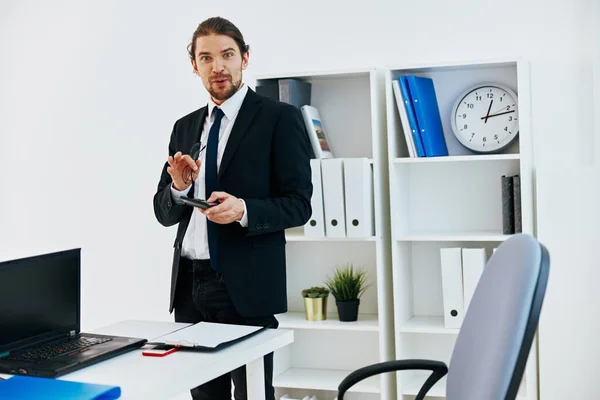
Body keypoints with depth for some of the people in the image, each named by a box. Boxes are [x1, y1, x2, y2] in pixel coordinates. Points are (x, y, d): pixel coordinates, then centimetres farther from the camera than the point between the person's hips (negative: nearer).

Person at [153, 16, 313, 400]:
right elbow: (164, 212, 14)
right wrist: (179, 188, -8)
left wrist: (243, 210, -23)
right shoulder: (185, 127, 13)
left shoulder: (279, 117, -3)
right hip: (190, 283, 5)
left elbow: (298, 205, -6)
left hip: (246, 285, -5)